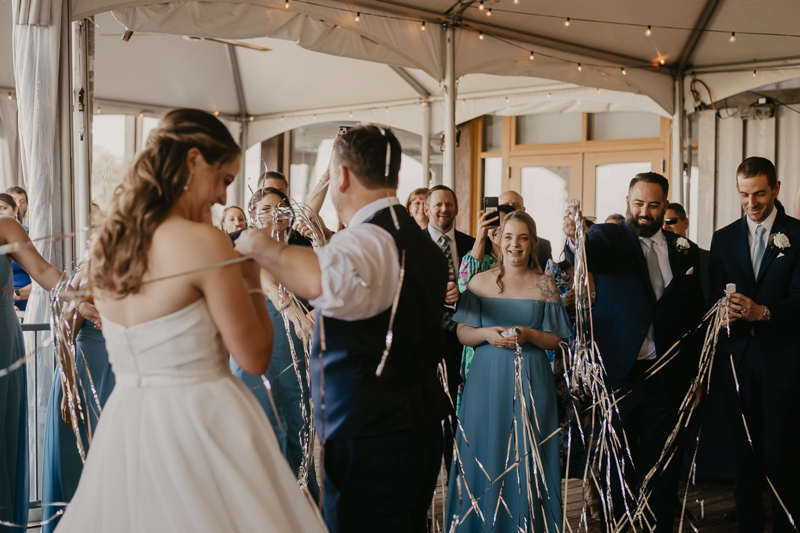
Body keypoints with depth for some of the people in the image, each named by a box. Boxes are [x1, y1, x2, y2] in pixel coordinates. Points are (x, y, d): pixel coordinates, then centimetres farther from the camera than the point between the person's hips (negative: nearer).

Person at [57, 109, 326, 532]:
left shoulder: (106, 240, 3)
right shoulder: (204, 242, -17)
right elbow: (254, 358, -13)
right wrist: (252, 280, 0)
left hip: (124, 424, 7)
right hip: (199, 428, -7)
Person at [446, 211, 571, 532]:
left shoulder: (545, 285, 2)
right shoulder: (480, 282, 5)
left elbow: (556, 341, 3)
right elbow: (462, 333, 6)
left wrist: (529, 335, -15)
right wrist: (486, 334, -13)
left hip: (531, 382, -1)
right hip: (486, 380, 1)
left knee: (527, 458, 2)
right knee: (485, 456, 3)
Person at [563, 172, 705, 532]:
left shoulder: (685, 251, 10)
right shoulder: (606, 238, 0)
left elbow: (695, 315, 12)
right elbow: (586, 256, -24)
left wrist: (696, 377, 8)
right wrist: (574, 238, -47)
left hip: (666, 377, 3)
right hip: (618, 373, -2)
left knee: (662, 465, 9)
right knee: (617, 465, 7)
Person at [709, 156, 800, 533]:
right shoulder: (724, 238, 12)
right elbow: (715, 299, 10)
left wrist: (763, 312, -24)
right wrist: (725, 312, -13)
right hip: (736, 357, 3)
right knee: (745, 453, 10)